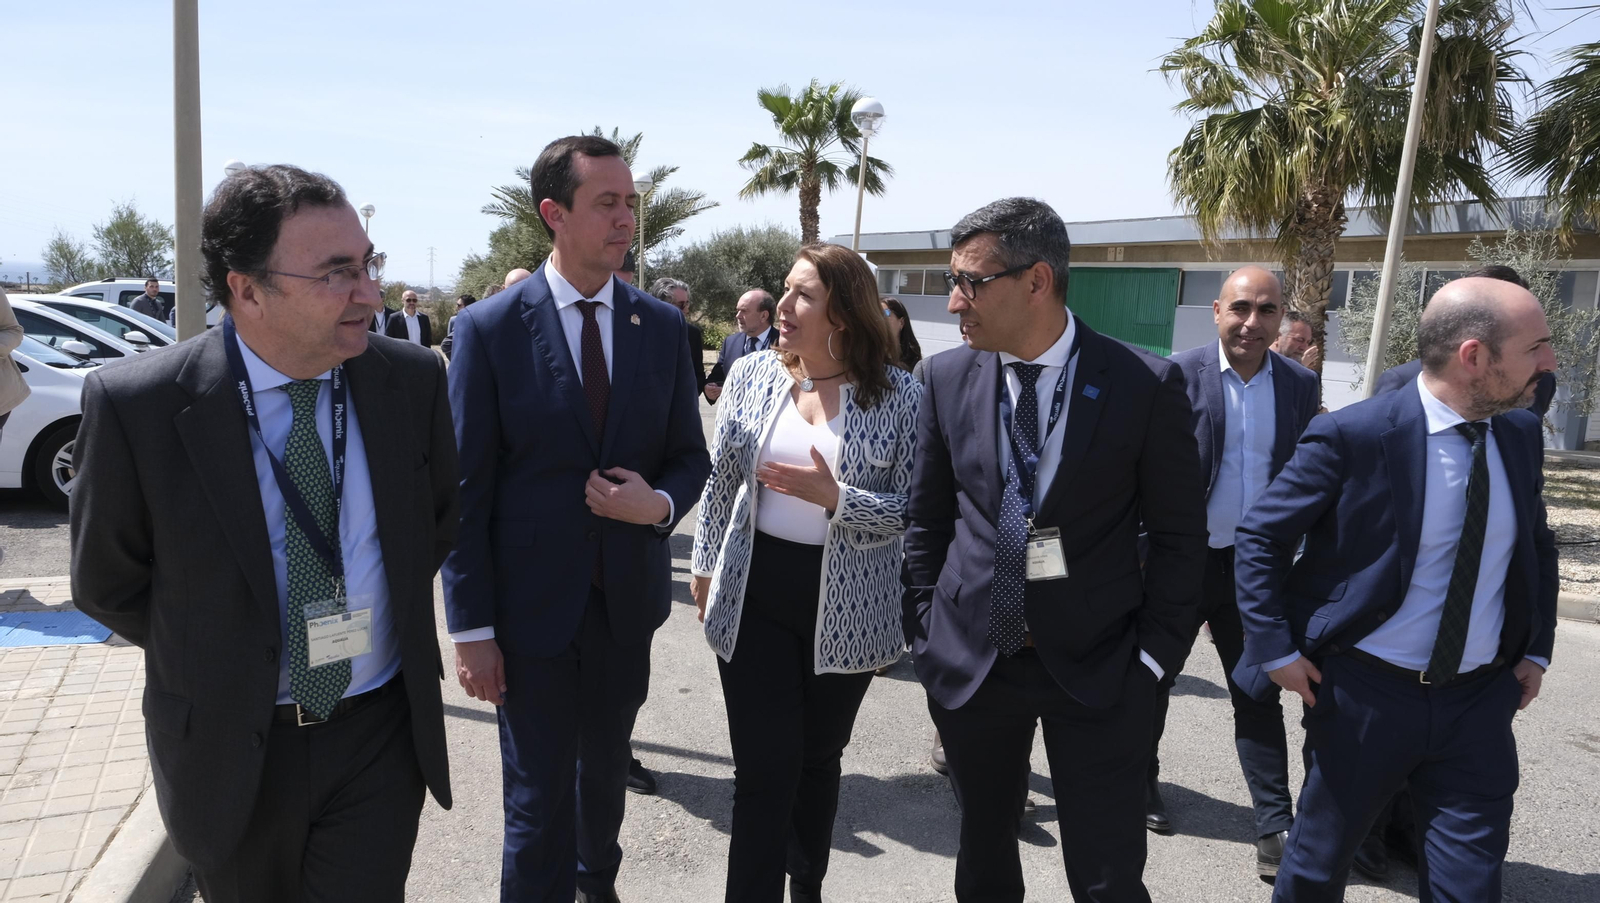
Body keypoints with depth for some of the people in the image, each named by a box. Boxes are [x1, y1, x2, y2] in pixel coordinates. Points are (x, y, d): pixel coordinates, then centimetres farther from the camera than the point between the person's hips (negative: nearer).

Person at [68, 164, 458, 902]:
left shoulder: (413, 379, -10)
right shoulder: (134, 406, -17)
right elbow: (106, 583, -3)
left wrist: (387, 612, 4)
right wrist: (215, 657, 2)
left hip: (381, 734, 1)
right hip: (230, 749, 0)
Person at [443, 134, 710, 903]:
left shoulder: (662, 326, -1)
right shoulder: (488, 328, -10)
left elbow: (689, 456, 6)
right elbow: (466, 490, -9)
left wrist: (659, 504, -17)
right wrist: (471, 629, -9)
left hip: (628, 599, 4)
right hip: (533, 602, -3)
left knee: (606, 768, 24)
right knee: (539, 799, 7)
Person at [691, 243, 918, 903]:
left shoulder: (900, 394, -10)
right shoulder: (751, 374, -3)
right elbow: (720, 481, 7)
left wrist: (835, 498, -24)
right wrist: (705, 566, 15)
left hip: (846, 606, 0)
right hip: (754, 595, 1)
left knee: (820, 759, 18)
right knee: (764, 768, 1)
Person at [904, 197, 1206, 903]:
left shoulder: (1147, 384, -10)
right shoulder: (948, 376, -2)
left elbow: (1179, 535, -3)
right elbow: (927, 519, 7)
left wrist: (1154, 655, -5)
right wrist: (926, 630, 5)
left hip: (1098, 668, -2)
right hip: (970, 660, 3)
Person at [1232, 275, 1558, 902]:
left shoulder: (1522, 434, 2)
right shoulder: (1353, 436, -17)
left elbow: (1536, 545, 18)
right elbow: (1259, 538, -11)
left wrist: (1536, 649, 10)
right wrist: (1278, 649, -14)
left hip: (1480, 701, 5)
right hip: (1365, 693, -4)